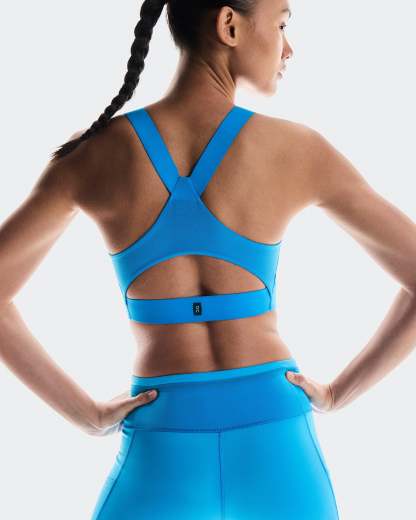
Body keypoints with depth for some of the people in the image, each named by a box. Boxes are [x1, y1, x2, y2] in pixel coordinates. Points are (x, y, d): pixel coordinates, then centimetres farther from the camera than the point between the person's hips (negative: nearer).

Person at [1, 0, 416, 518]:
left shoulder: (91, 153, -5)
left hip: (162, 464, 0)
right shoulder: (300, 150, -6)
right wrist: (337, 393, 5)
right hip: (276, 455, 1)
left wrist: (87, 414, 1)